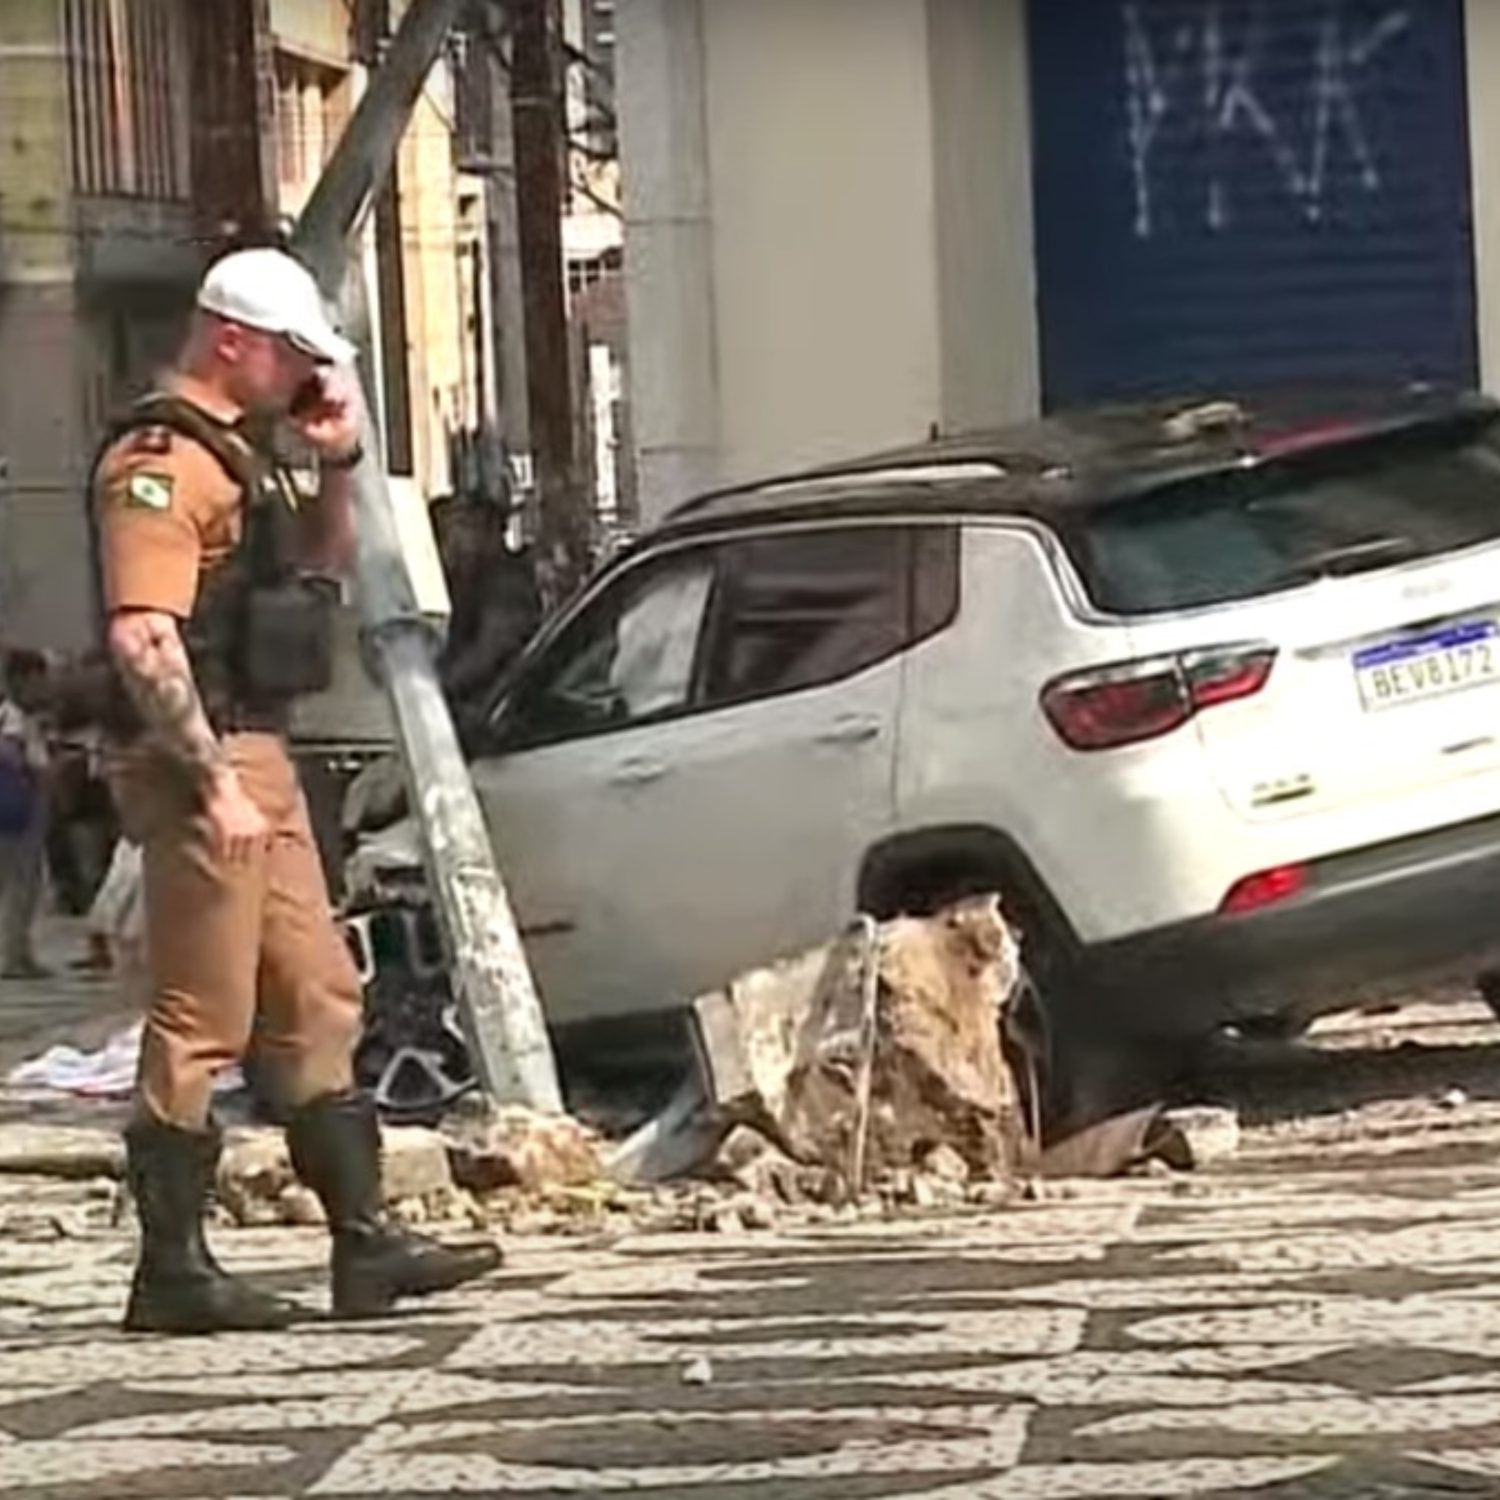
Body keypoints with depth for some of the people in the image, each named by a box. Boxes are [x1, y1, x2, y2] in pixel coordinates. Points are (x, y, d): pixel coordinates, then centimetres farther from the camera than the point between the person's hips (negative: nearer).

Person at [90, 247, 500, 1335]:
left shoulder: (240, 451, 17)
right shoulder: (162, 461, -13)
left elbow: (325, 560, 32)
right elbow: (141, 638, -23)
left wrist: (338, 465, 14)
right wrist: (214, 781, -25)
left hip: (259, 760, 11)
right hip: (201, 765, -10)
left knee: (317, 1002, 11)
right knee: (202, 1021, -6)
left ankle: (365, 1241, 16)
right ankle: (173, 1268, 0)